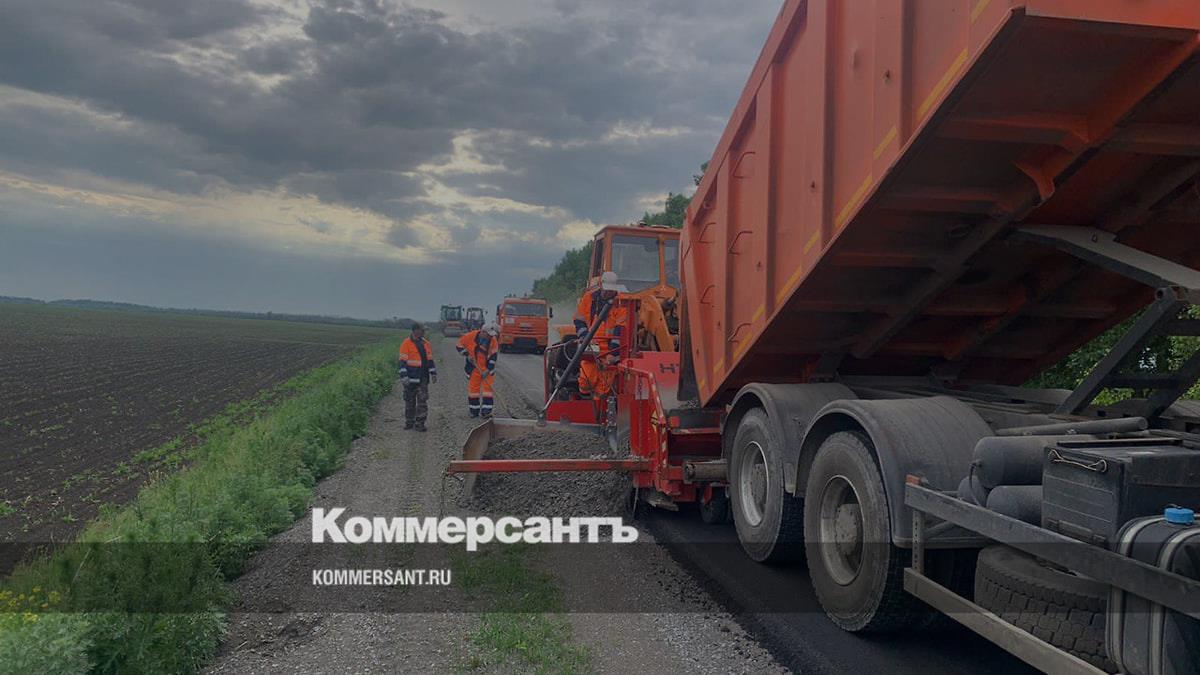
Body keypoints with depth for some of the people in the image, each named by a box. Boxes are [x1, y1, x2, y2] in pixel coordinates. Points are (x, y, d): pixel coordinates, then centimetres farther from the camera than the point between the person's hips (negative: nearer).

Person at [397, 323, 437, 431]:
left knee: (423, 400, -2)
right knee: (410, 401, 7)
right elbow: (403, 361, -9)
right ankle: (409, 422, 19)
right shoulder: (406, 344, -7)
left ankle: (420, 423, 2)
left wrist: (433, 374, 11)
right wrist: (404, 376, -16)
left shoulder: (426, 344, 10)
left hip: (423, 378, 4)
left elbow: (430, 360, 16)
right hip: (411, 378, -4)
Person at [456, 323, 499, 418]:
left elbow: (493, 357, -12)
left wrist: (488, 370, -18)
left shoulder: (493, 341, -11)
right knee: (473, 388, 6)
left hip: (488, 369, 0)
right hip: (473, 368, 0)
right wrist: (467, 355, -11)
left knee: (488, 388, -7)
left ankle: (486, 412, -6)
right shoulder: (472, 336, -13)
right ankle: (474, 411, 19)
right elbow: (460, 344, -1)